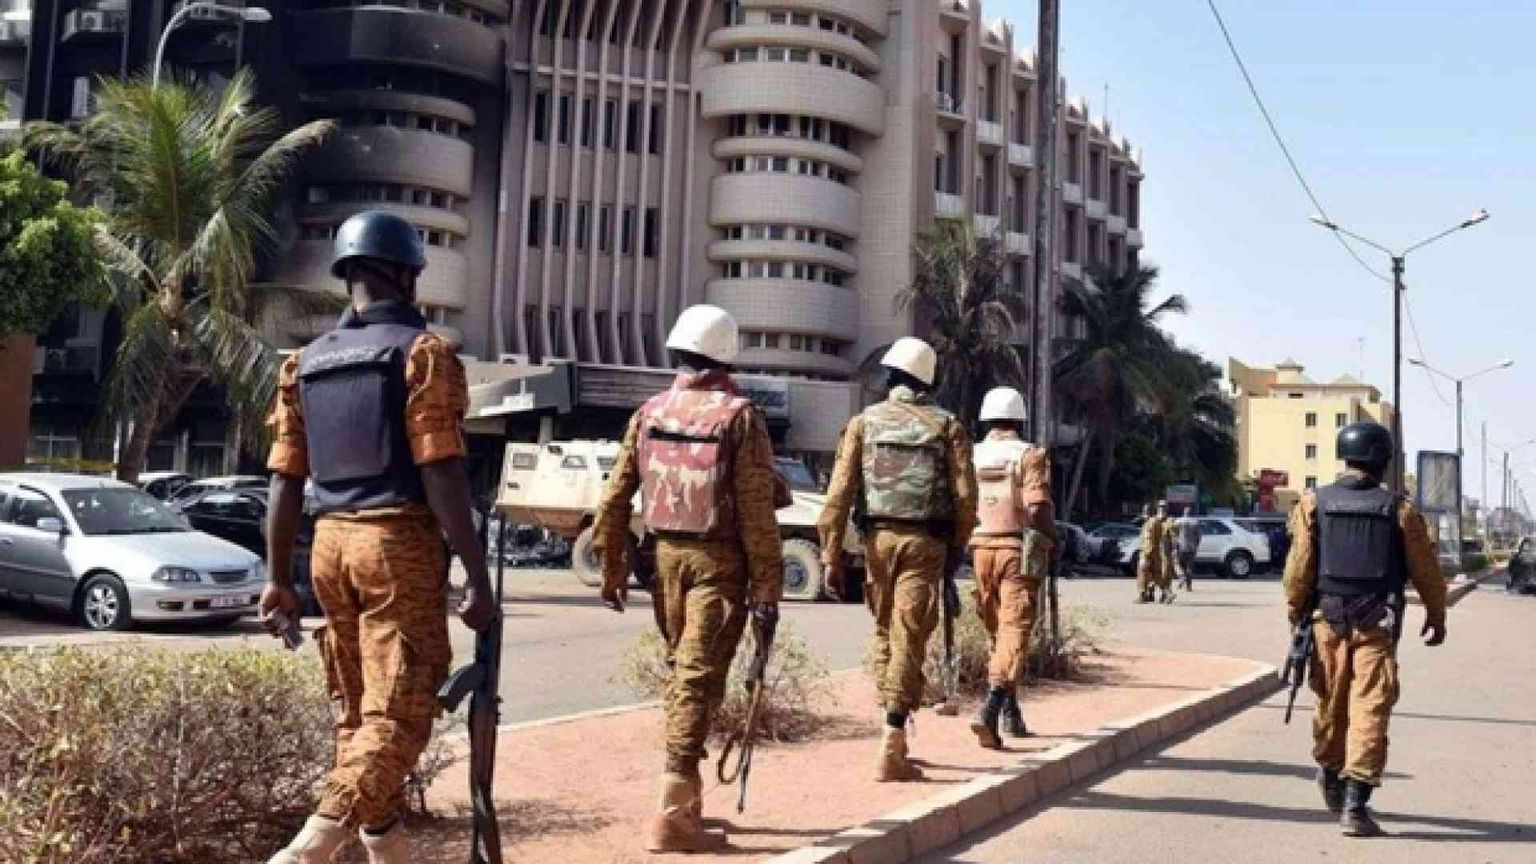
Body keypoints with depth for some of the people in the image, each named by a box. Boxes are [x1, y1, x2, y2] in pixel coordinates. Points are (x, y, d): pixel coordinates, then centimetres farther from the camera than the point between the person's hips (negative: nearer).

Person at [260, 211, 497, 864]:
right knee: (398, 716, -5)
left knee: (357, 713, 16)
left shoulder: (305, 363, 12)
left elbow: (286, 481, 10)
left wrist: (278, 579, 15)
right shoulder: (422, 352, -6)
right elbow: (441, 475, -14)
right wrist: (478, 577, -13)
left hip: (330, 544, 7)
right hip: (399, 544, -7)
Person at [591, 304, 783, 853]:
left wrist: (612, 569, 12)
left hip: (667, 555, 5)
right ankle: (673, 814, -7)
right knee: (699, 676, -4)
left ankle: (687, 796, 28)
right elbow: (756, 510, -13)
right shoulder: (739, 416, -8)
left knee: (679, 668, 18)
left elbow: (615, 497, 4)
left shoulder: (649, 413, 5)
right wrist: (767, 586, -9)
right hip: (718, 560, -5)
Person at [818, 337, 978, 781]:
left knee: (884, 633, 18)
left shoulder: (864, 422, 6)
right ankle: (891, 747, -7)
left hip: (879, 537, 2)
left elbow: (839, 492, -1)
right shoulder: (946, 426, 4)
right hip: (925, 542, -2)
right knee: (909, 638, -2)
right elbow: (965, 495, -2)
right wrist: (958, 545, 12)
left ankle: (893, 728, 24)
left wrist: (832, 556, 0)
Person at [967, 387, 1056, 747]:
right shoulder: (1030, 455, -3)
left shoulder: (970, 456, 9)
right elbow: (1038, 506, -14)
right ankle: (990, 709, -26)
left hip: (980, 549, 4)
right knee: (1014, 631, -8)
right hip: (1018, 551, -4)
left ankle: (1010, 711, 25)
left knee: (997, 631, 17)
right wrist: (1051, 543, -1)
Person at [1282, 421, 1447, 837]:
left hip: (1328, 621, 2)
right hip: (1377, 627, -2)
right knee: (1370, 711, -2)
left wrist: (1295, 614, 8)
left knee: (1331, 702, 18)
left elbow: (1299, 567, -4)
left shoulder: (1314, 504, -1)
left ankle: (1330, 774, 38)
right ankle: (1355, 802, -7)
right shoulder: (1400, 511, -2)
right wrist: (1436, 617, 18)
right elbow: (1426, 571, 4)